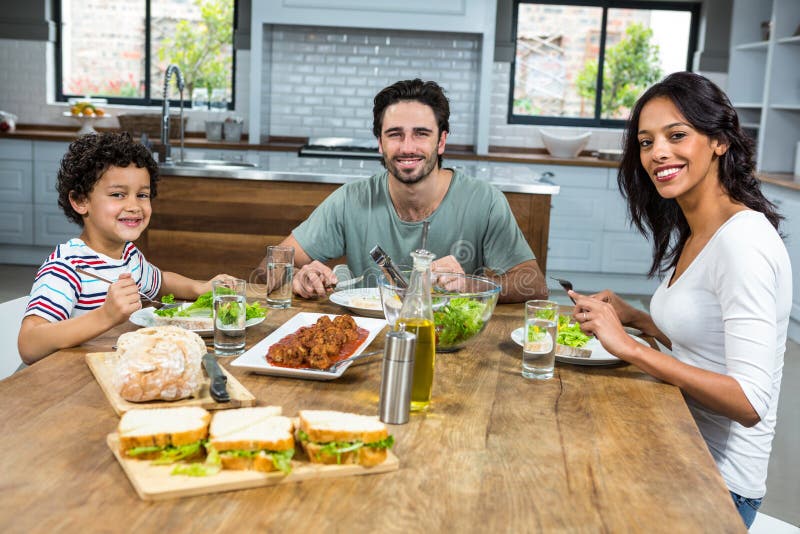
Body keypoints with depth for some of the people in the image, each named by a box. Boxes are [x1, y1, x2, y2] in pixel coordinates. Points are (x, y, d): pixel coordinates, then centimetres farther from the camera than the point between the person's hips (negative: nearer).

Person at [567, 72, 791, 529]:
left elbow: (750, 402, -27)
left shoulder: (743, 242, -22)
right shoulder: (690, 235, 6)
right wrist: (633, 318, 2)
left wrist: (631, 347, -27)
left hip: (720, 480, -7)